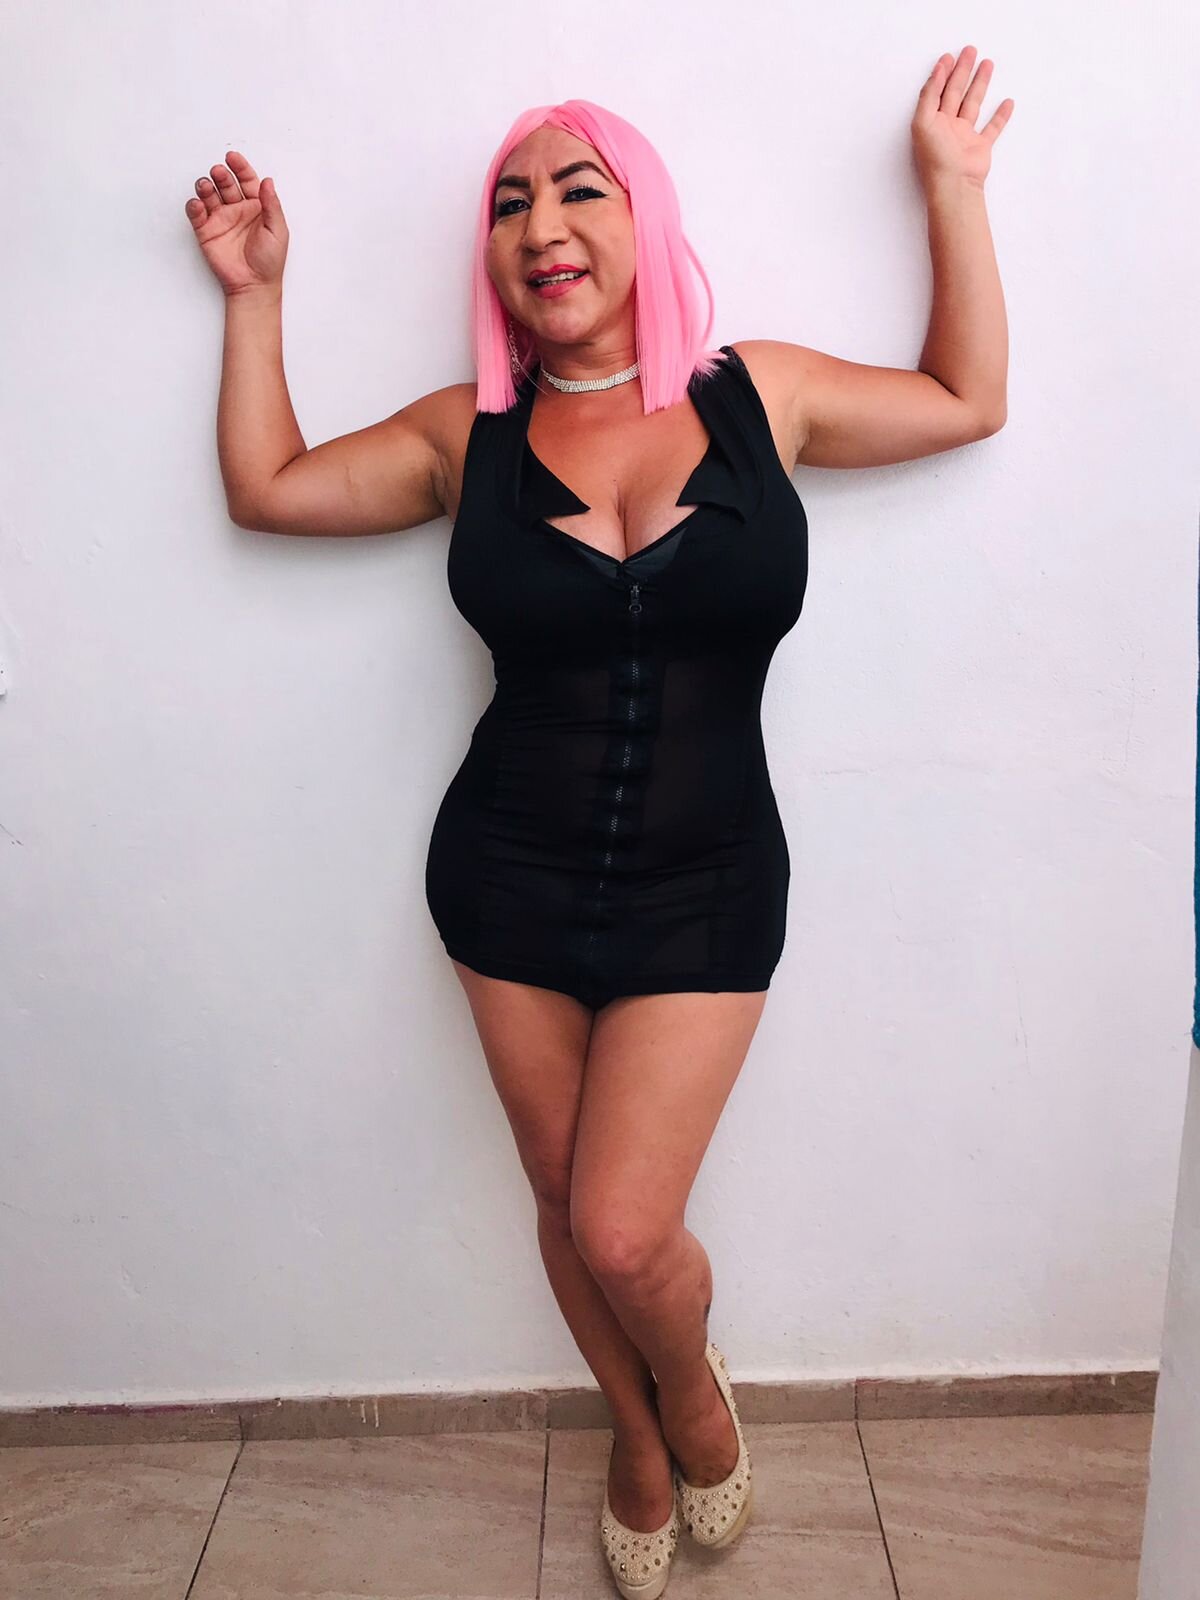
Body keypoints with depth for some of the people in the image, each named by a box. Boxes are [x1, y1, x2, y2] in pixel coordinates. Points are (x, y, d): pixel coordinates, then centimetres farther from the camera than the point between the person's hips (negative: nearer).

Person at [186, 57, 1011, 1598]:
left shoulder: (761, 393, 1)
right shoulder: (468, 432, 3)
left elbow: (967, 400, 14)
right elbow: (267, 486, 11)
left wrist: (953, 191, 14)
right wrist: (253, 295, 9)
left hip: (704, 895, -1)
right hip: (508, 887, 2)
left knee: (625, 1233, -6)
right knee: (563, 1199, 15)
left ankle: (694, 1386, 33)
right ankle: (639, 1438, 45)